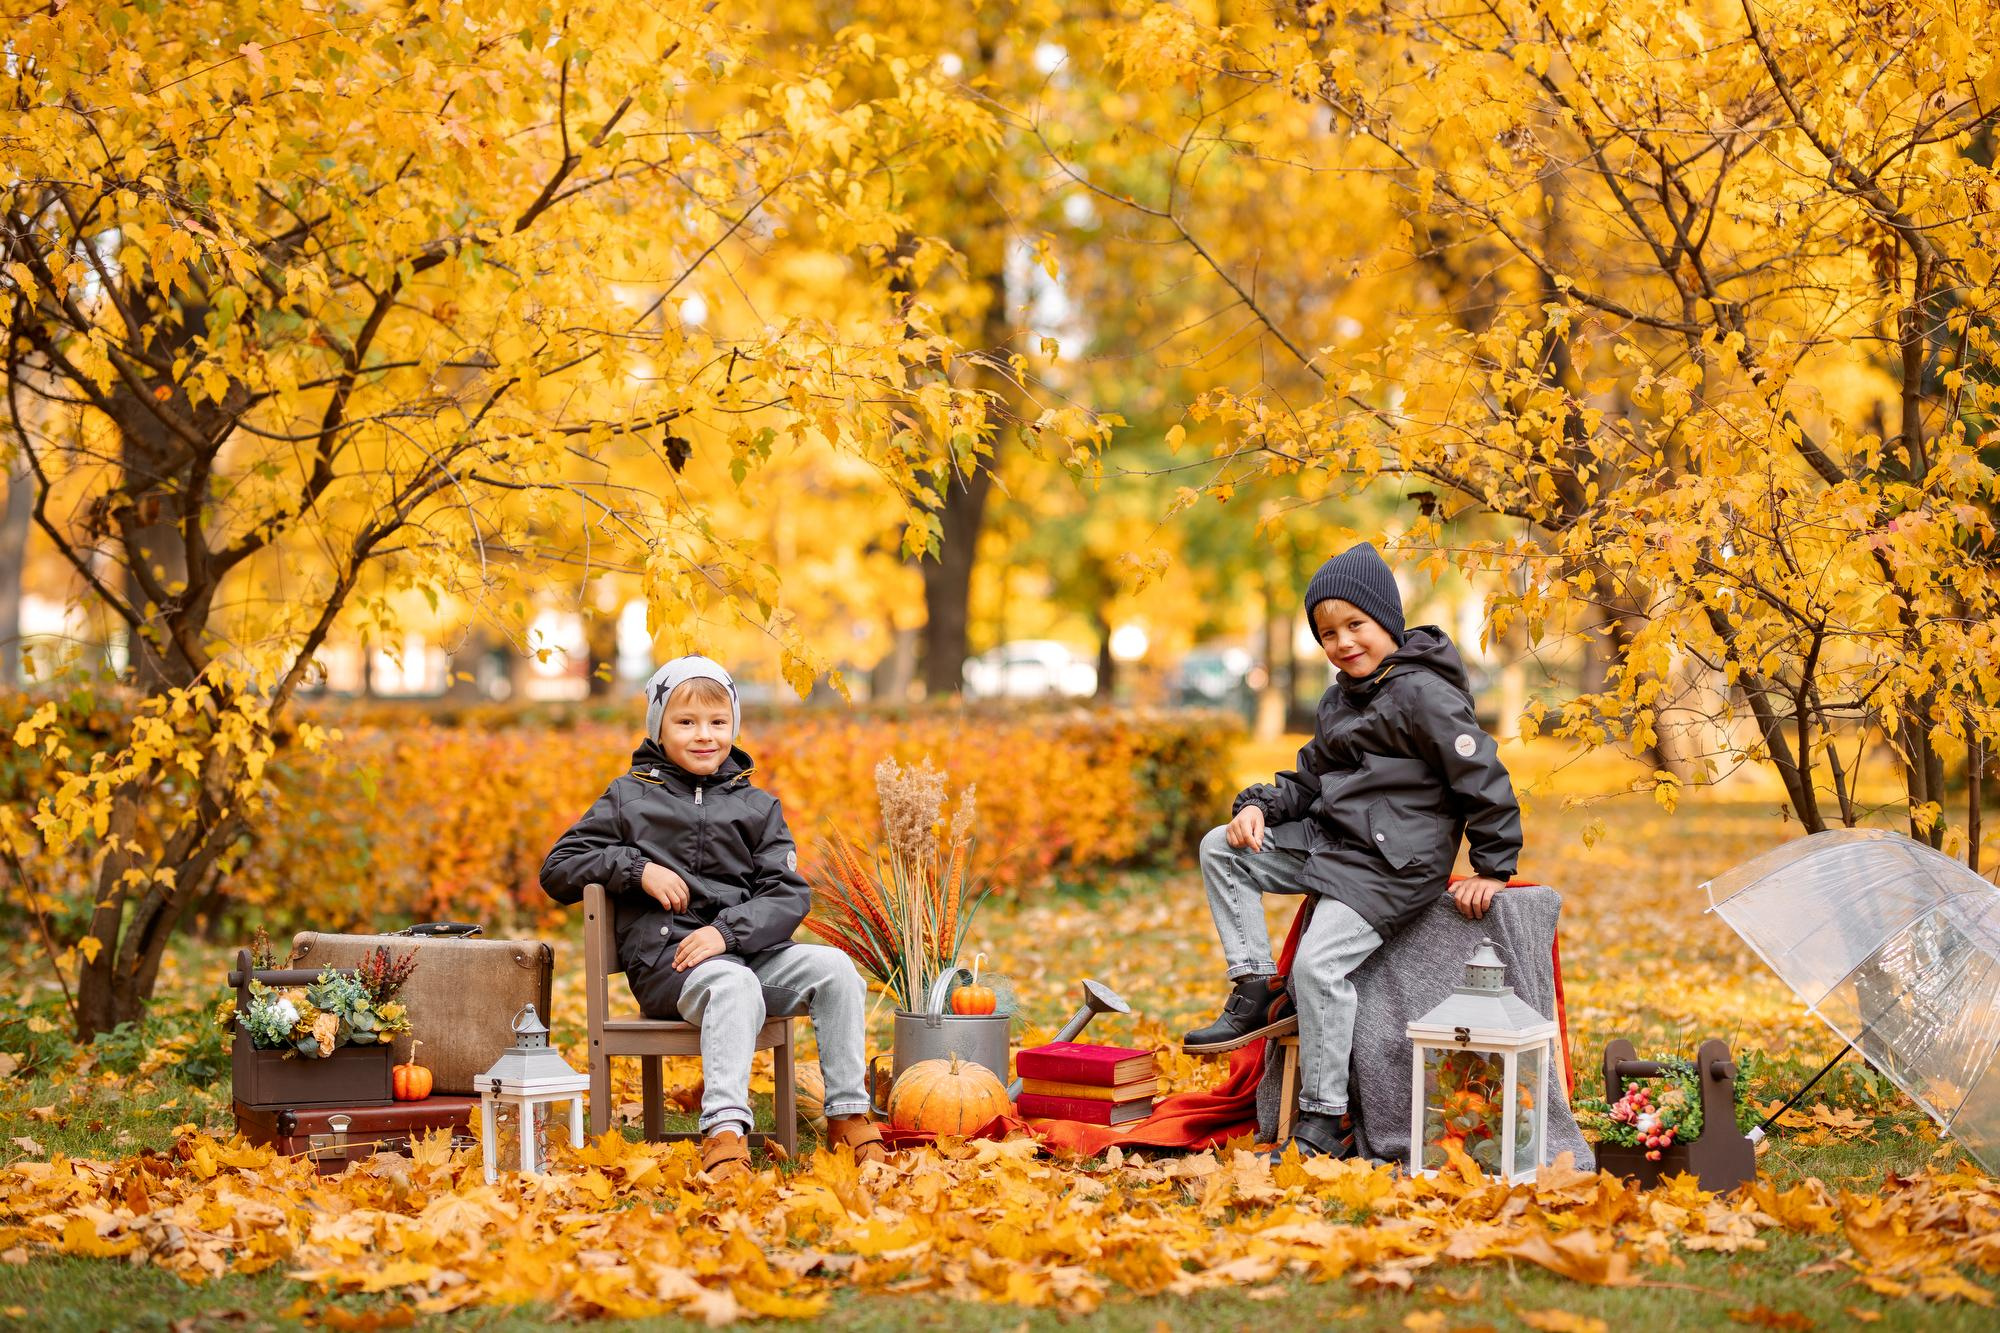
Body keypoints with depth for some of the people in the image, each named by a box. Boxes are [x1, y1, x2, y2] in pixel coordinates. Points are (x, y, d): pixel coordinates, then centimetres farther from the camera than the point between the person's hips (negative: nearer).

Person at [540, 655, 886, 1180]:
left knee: (834, 967, -22)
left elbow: (789, 895, 2)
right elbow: (557, 870, 9)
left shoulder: (756, 806, 14)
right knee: (733, 984, -36)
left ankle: (848, 1116, -15)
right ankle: (724, 1131, -50)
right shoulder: (630, 797, 11)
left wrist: (727, 931, -17)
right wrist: (636, 867, -7)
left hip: (747, 948, 3)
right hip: (665, 957, -3)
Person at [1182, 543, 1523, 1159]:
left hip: (1392, 864, -10)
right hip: (1330, 843, 10)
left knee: (1319, 963, -22)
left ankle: (1324, 1124, -14)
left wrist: (1493, 868, -15)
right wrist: (1259, 805, 0)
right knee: (1221, 849, 3)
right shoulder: (1342, 698, 15)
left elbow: (1482, 776, -16)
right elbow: (1312, 778, 20)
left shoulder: (1422, 693, -15)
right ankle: (1256, 992, 1)